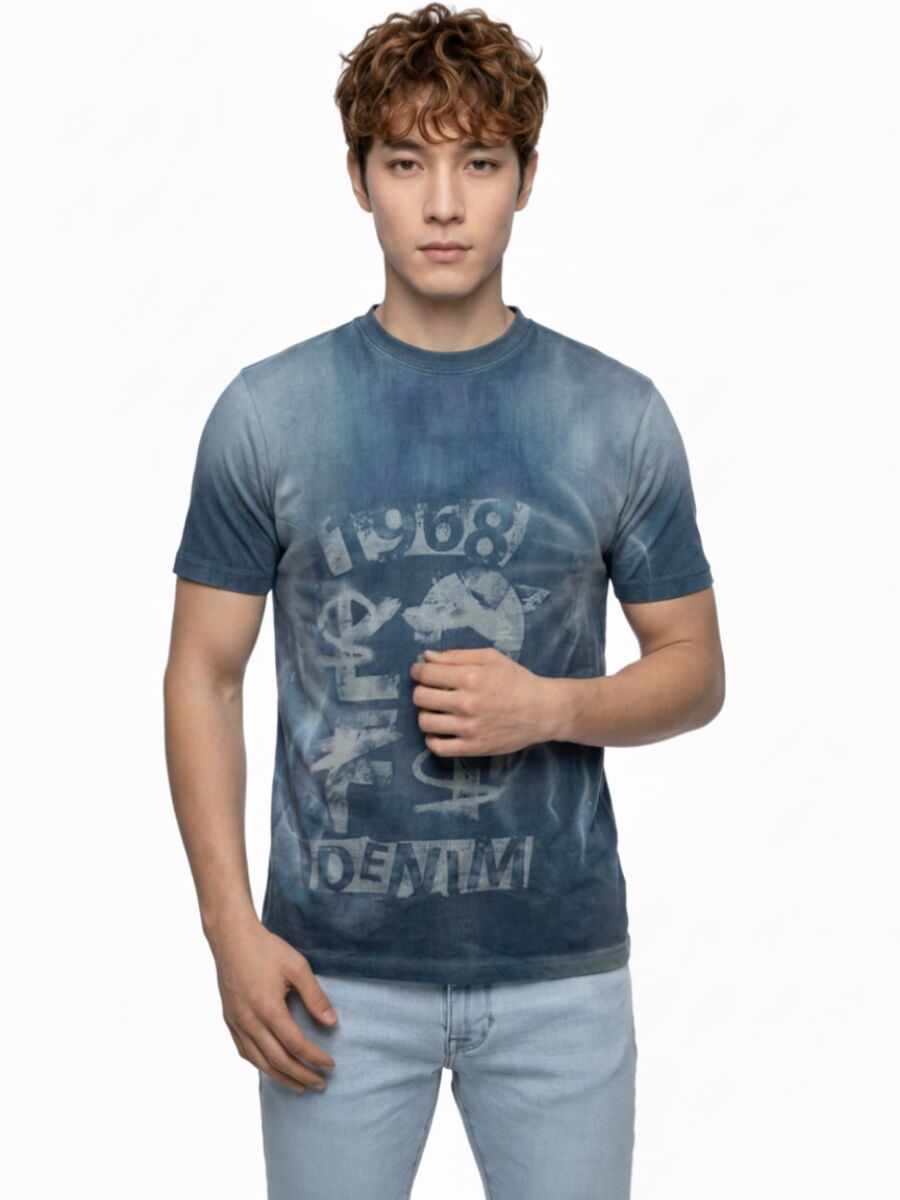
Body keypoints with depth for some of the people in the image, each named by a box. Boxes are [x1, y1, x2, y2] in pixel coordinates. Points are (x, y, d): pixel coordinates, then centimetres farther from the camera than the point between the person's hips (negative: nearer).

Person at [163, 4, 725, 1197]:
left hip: (561, 966, 1)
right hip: (338, 968, 0)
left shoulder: (620, 416, -1)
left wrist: (551, 707, -15)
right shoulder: (268, 411, -3)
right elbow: (204, 674, 0)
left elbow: (694, 670, 5)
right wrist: (231, 928, -7)